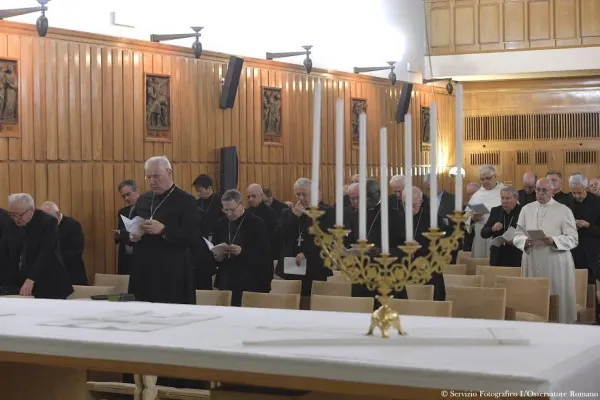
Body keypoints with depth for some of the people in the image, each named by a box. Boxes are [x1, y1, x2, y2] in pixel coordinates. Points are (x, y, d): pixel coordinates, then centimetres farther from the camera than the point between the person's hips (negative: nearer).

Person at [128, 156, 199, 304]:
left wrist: (163, 230, -24)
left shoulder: (186, 201, -4)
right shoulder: (143, 200, 15)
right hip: (144, 273, 6)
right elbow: (130, 228, 22)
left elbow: (193, 237, -13)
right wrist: (132, 236, -2)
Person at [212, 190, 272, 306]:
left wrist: (242, 251, -24)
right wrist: (217, 256, -8)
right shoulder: (221, 223, 11)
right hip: (226, 282, 5)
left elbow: (264, 254, -11)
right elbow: (214, 250, 15)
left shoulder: (257, 224, -5)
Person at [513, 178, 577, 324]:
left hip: (555, 263, -3)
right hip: (532, 261, 3)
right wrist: (525, 241, -14)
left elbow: (573, 239, -4)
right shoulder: (526, 209, 11)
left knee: (556, 299, -2)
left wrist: (554, 241, -22)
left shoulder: (564, 211, 0)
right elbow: (518, 235, 9)